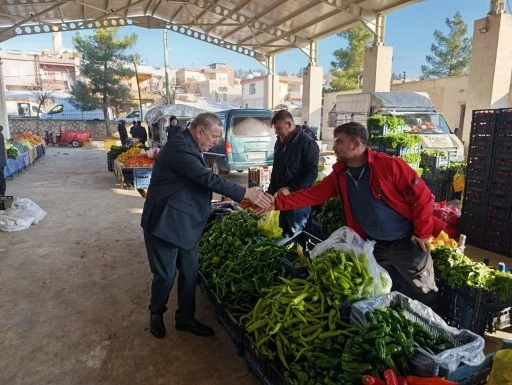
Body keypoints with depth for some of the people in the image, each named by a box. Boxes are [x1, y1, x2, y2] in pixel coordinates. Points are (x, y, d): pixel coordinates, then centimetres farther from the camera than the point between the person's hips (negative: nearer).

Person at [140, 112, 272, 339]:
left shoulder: (190, 148, 10)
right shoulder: (179, 147, -22)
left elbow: (202, 182, 13)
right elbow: (208, 179, -29)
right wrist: (245, 193, -27)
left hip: (186, 225, 9)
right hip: (165, 224, -9)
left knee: (189, 274, 14)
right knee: (165, 275, 5)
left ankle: (185, 319, 31)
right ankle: (156, 315, 32)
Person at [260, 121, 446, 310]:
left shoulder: (390, 165, -20)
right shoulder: (339, 175, -2)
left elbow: (422, 196, -16)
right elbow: (312, 194, -5)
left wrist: (422, 233, -12)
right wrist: (277, 202, -15)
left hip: (407, 243, -5)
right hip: (375, 245, 5)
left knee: (425, 295, 13)